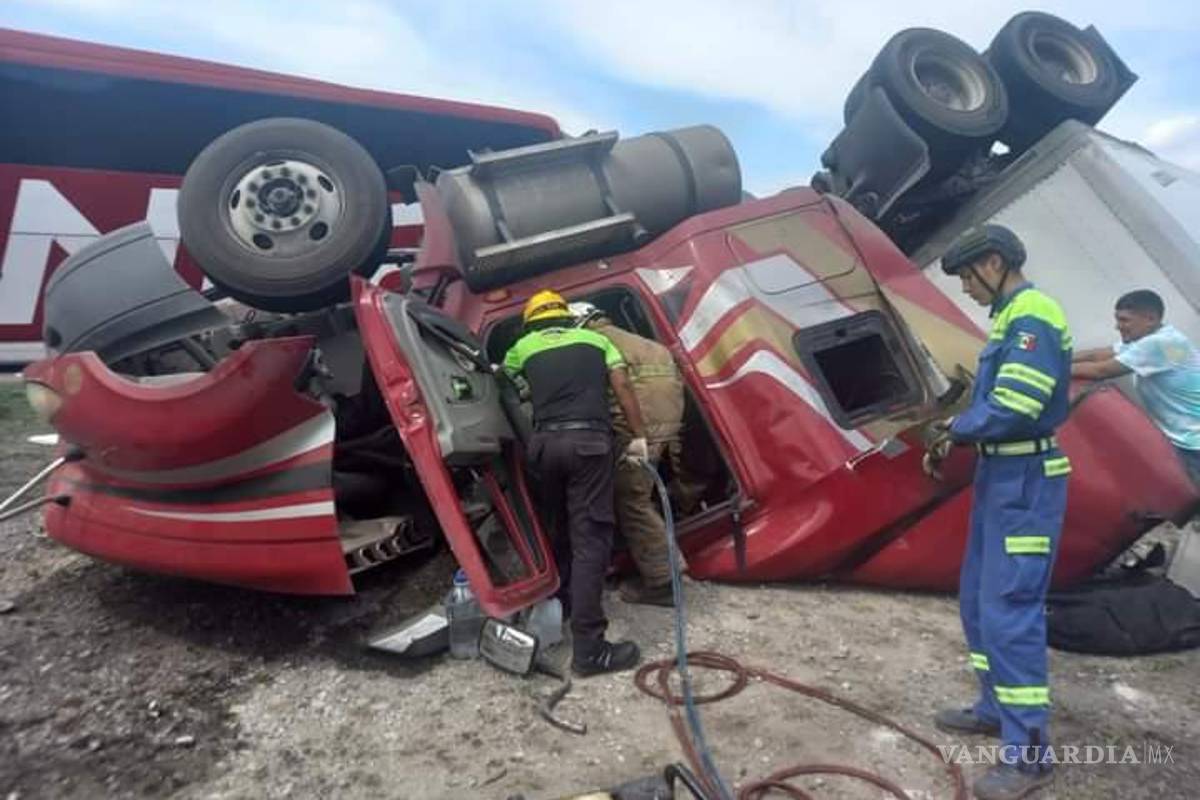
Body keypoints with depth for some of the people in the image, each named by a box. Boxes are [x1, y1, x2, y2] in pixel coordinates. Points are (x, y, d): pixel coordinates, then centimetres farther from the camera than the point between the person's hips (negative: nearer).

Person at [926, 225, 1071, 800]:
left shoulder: (1033, 318, -17)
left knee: (1009, 609, -7)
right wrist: (958, 434, 1)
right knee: (978, 597, 17)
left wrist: (955, 430, -8)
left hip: (1026, 480, -10)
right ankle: (997, 707, 32)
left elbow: (1011, 409, -25)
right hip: (1001, 473, 10)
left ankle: (1027, 753, 5)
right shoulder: (1011, 318, 14)